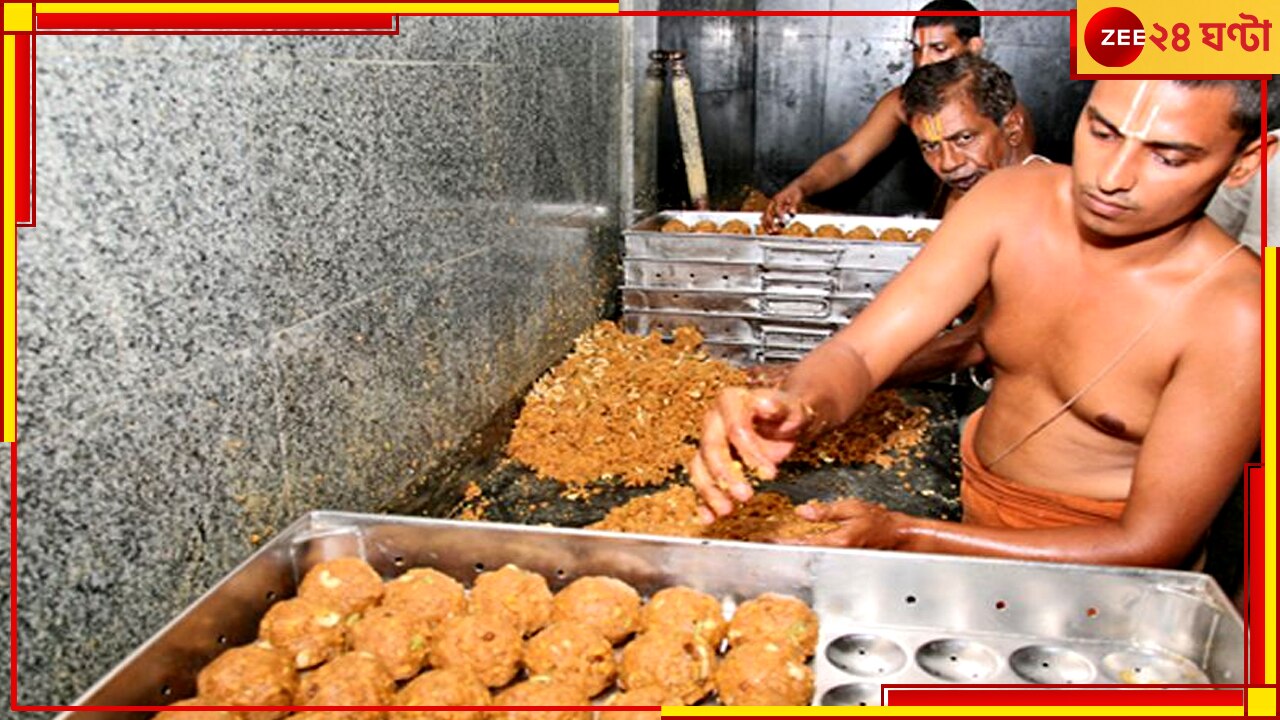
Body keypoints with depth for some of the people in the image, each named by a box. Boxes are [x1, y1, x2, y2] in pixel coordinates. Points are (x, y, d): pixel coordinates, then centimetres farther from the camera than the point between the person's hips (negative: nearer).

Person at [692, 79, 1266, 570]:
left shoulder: (1233, 319, -24)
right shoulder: (1014, 203, -13)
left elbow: (1150, 545, -21)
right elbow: (859, 351, -18)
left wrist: (905, 537, -30)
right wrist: (804, 408, -44)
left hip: (1092, 560, -4)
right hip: (970, 500, 4)